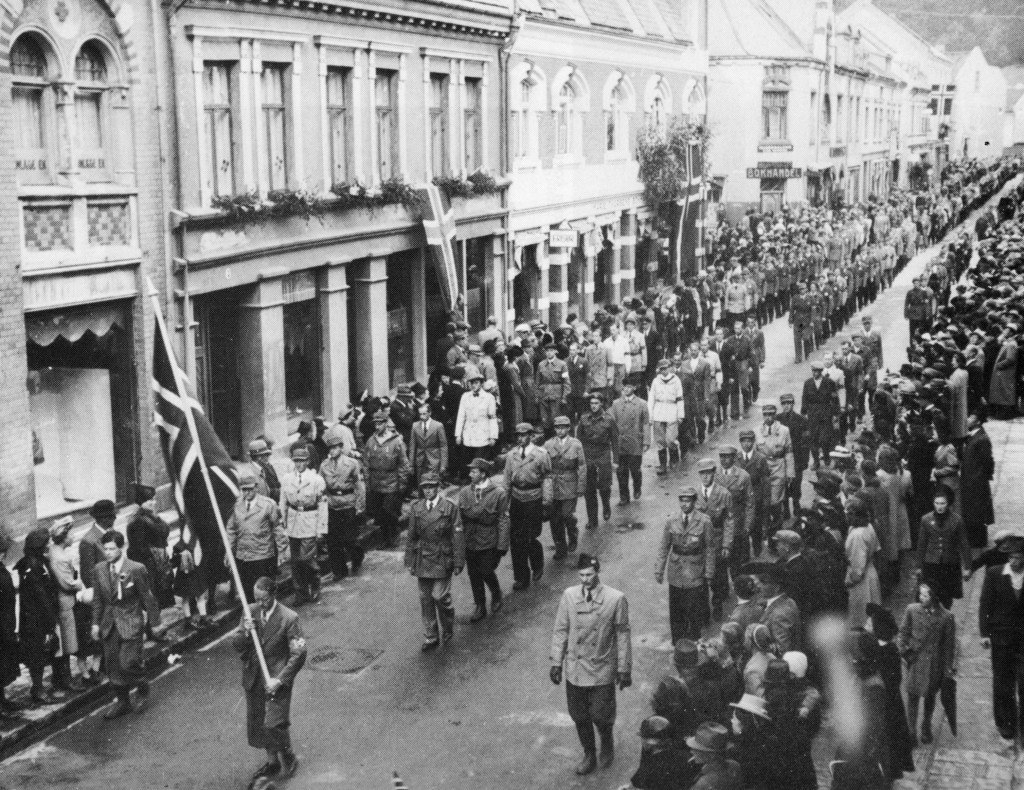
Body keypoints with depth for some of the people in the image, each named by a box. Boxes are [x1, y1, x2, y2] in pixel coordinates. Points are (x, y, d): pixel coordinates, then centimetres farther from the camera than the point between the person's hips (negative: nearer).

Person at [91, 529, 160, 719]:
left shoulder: (136, 570, -13)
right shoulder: (100, 570, 3)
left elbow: (147, 597, -6)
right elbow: (98, 599, 12)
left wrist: (154, 622, -1)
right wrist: (96, 623, 8)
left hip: (131, 624, -5)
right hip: (110, 625, 5)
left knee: (128, 664, -10)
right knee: (112, 667, 8)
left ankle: (143, 688, 19)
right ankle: (123, 702, 24)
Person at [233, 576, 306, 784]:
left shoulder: (289, 618, -16)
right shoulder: (251, 613, 0)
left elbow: (298, 654, -14)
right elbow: (236, 645, 4)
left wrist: (279, 680, -20)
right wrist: (245, 632, -18)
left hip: (276, 678, -5)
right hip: (253, 679, 5)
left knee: (274, 724, -10)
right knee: (257, 724, 13)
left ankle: (288, 758, 16)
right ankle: (272, 761, 33)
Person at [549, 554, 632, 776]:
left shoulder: (615, 599, -13)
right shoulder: (569, 596, -5)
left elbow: (622, 635, -6)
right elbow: (560, 630, 3)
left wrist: (624, 668, -3)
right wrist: (556, 662, 3)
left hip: (602, 670, -3)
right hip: (575, 668, 3)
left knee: (600, 715, 2)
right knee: (579, 716, 12)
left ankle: (607, 745, 34)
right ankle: (589, 755, 35)